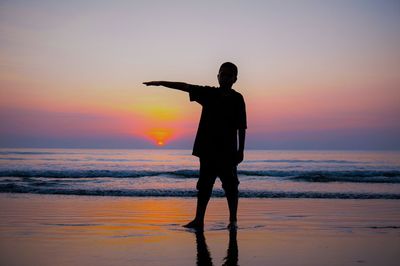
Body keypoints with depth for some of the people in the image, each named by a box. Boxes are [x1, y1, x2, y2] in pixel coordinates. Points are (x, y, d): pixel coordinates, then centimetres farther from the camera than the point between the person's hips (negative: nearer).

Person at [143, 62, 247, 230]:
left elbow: (241, 127, -3)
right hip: (207, 149, 4)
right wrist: (161, 83, -4)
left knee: (230, 185, 2)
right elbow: (185, 86, 2)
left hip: (227, 151, -3)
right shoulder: (208, 93, 7)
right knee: (204, 185, 7)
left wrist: (240, 150, -7)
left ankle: (233, 220, 12)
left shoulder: (237, 99, -1)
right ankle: (198, 220, 11)